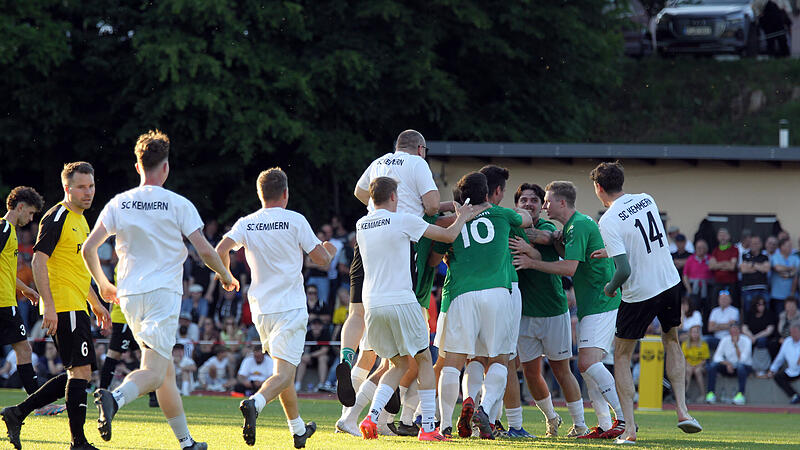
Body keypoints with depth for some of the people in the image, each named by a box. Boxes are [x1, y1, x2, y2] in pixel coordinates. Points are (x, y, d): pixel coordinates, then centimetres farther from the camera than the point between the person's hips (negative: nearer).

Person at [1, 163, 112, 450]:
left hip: (76, 307, 10)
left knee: (77, 375, 9)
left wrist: (96, 303, 29)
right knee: (80, 370, -11)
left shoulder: (81, 221, 20)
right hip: (64, 307, -10)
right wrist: (49, 306, -21)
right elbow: (39, 262, -15)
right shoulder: (56, 218, -9)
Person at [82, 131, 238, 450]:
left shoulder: (119, 204, 6)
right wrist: (226, 276, 14)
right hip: (163, 293, -5)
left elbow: (88, 248, 3)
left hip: (129, 296, 5)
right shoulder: (178, 205, -4)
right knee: (154, 373, -12)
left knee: (166, 371, 16)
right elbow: (204, 250, -5)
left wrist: (103, 284, 20)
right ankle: (114, 399, -41)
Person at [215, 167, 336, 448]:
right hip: (290, 308, -5)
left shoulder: (246, 224, 4)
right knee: (284, 374, -11)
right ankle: (254, 404, -39)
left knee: (284, 369, 21)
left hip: (261, 309, 5)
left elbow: (221, 250, -8)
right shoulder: (295, 221, -4)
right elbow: (322, 259, -1)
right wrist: (330, 251, 23)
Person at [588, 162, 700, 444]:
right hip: (671, 283, 6)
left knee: (622, 355, 11)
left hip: (639, 294, -5)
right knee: (671, 341, 28)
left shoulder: (609, 222, -17)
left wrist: (610, 288, -3)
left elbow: (625, 270, -22)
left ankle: (629, 428, 2)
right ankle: (682, 410, 15)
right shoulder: (647, 200, 3)